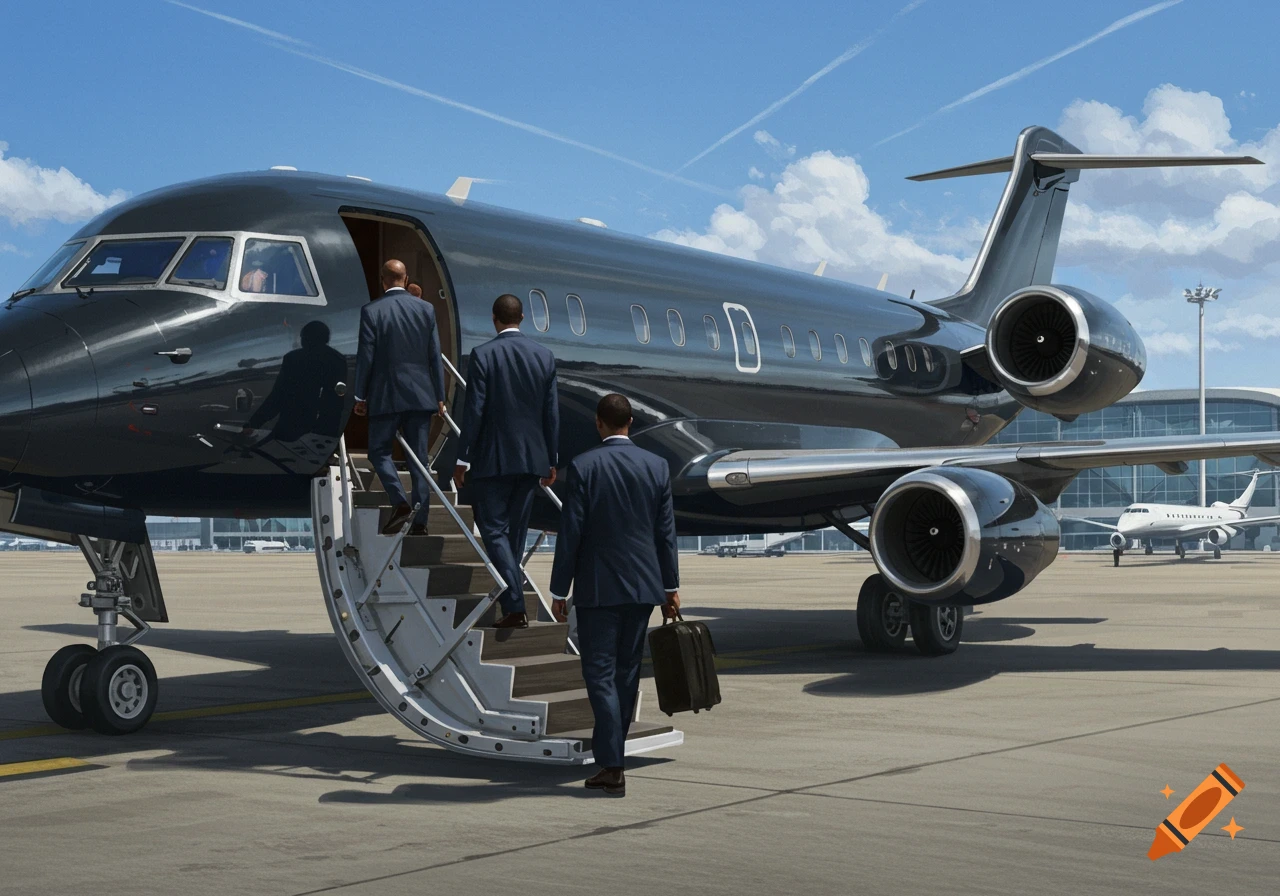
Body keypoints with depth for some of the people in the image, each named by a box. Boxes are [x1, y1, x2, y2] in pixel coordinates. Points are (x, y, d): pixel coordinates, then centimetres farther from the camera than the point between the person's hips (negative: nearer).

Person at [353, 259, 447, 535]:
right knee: (419, 456, 6)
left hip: (385, 396, -3)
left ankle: (401, 504, -10)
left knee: (379, 451, 9)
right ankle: (419, 521, 5)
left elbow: (365, 356, -5)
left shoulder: (371, 311, -6)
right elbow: (435, 355, 4)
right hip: (421, 395, 3)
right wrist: (439, 396, 10)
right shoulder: (426, 309, 3)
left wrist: (360, 396, 3)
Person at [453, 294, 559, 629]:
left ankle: (515, 607, -13)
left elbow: (474, 410, -11)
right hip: (532, 458, 5)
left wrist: (463, 458, -4)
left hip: (493, 459, -5)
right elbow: (552, 412, 5)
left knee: (493, 529, -2)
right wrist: (551, 460, 12)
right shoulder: (545, 356, 4)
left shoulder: (482, 355, -9)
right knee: (517, 529, 14)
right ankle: (510, 592, 22)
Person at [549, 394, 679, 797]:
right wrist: (671, 586, 12)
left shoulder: (583, 466, -9)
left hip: (597, 587, -4)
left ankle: (613, 767, -9)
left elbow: (570, 532, -9)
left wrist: (559, 591, -2)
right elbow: (665, 532, 4)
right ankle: (608, 756, 24)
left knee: (600, 674, -1)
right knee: (626, 673, 14)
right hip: (643, 585, 4)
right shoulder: (657, 466, 1)